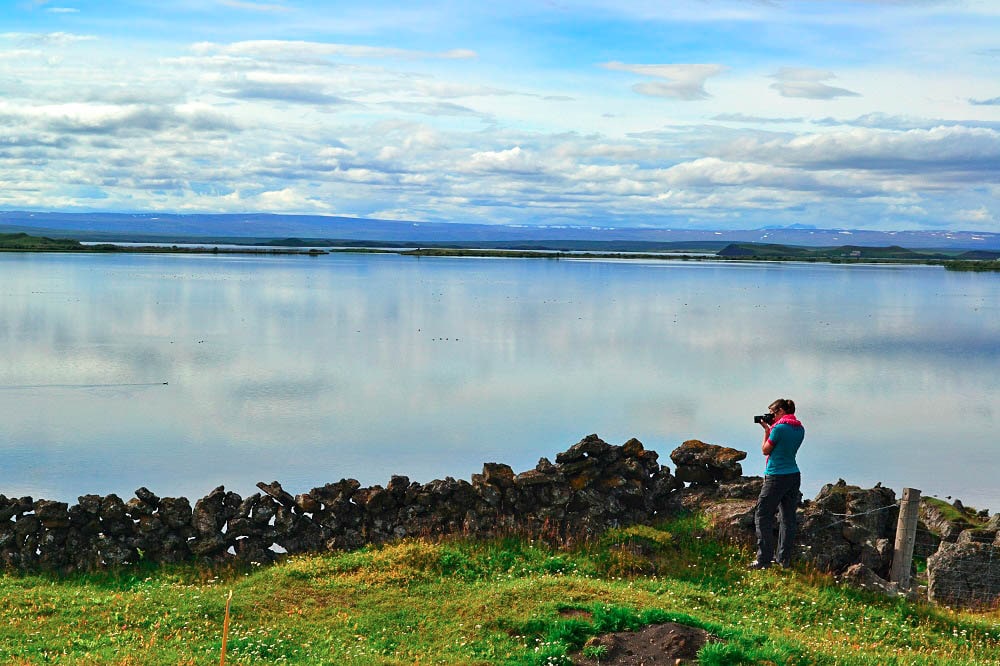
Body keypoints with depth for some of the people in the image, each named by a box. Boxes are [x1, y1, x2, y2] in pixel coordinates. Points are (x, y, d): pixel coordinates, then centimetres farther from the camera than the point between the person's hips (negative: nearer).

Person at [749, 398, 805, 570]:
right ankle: (784, 559, 14)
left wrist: (767, 431, 8)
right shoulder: (800, 429, 9)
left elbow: (765, 450, -4)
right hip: (794, 476, 8)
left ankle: (764, 559, -6)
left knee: (763, 517, -2)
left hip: (776, 477, -8)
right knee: (787, 518, 11)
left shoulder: (779, 428, -14)